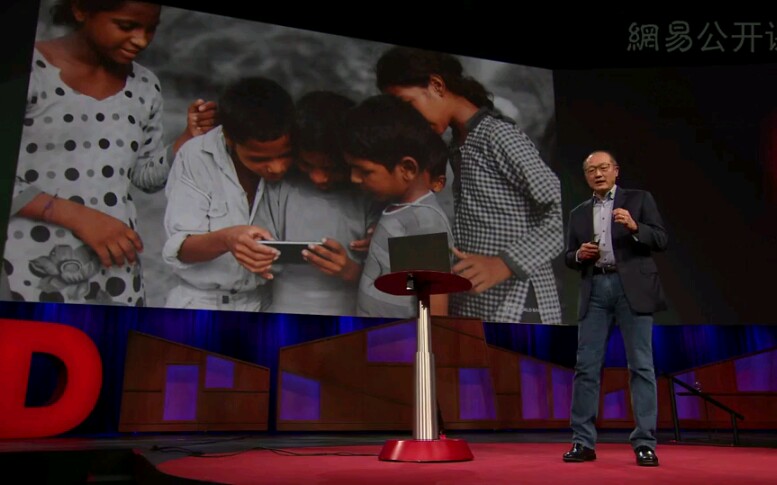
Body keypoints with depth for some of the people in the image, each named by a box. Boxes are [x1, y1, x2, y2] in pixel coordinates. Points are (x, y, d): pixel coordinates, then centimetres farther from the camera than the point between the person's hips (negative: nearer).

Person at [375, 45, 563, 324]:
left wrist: (505, 264, -23)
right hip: (469, 305, 8)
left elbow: (561, 211, -15)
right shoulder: (458, 145, 16)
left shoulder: (497, 135, -9)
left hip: (512, 309, -8)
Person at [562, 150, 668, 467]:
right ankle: (583, 442, 7)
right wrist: (579, 254, -3)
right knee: (586, 366, 0)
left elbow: (661, 241, 1)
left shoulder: (639, 199, 10)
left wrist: (634, 227, -16)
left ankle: (645, 444, 4)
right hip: (594, 290, 3)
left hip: (632, 288, -3)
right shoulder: (578, 213, 19)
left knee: (641, 365, -3)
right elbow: (569, 259, 19)